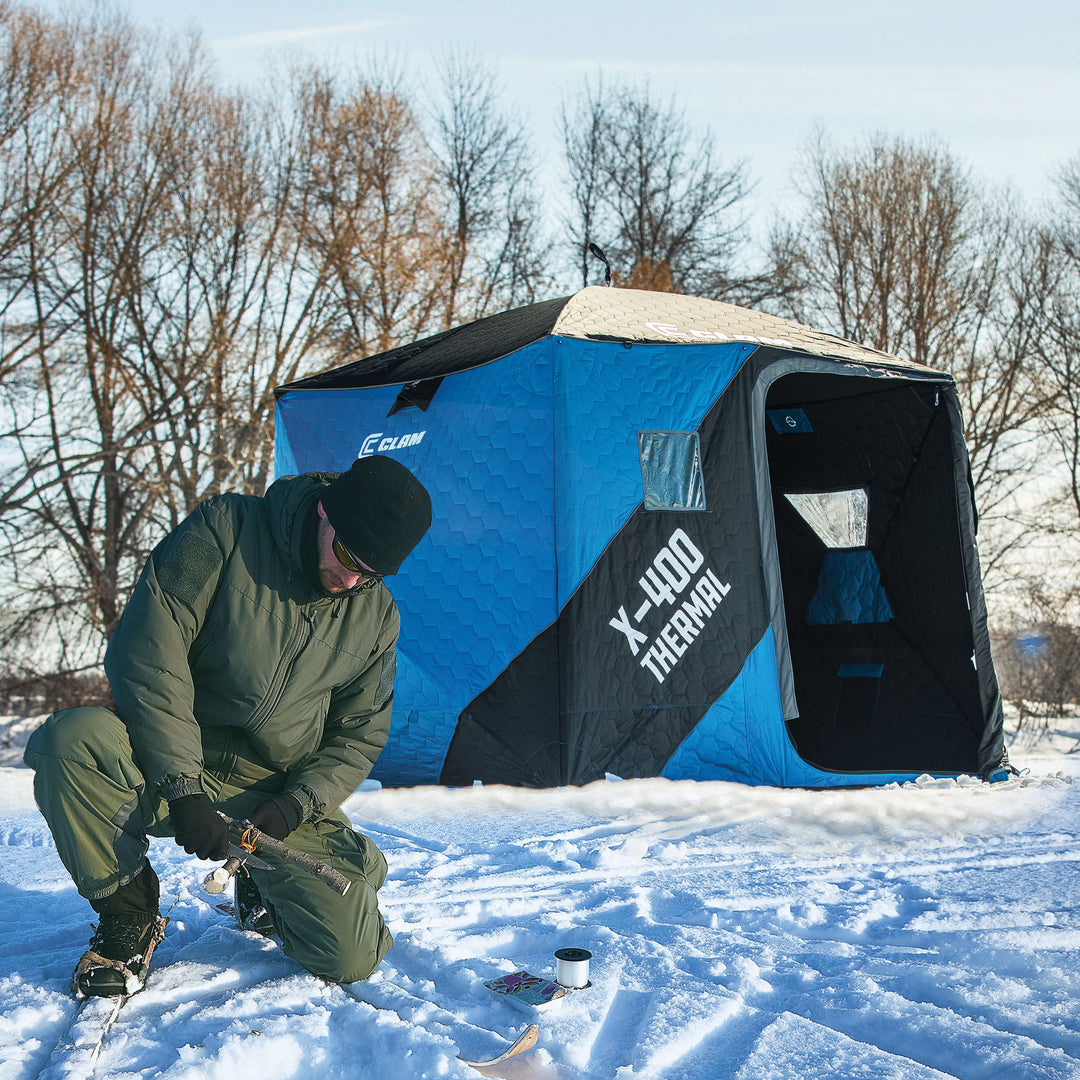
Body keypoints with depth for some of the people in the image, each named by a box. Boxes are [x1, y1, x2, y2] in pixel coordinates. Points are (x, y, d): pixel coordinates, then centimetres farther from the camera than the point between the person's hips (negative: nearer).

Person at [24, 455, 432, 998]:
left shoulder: (376, 614, 0)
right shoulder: (226, 529, -14)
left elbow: (359, 734, 7)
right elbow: (147, 652, -18)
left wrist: (294, 806, -13)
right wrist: (182, 789, -23)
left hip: (281, 795, 3)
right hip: (170, 770, -2)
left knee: (352, 957, -13)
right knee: (73, 738, -35)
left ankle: (264, 889, 23)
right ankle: (129, 913, -9)